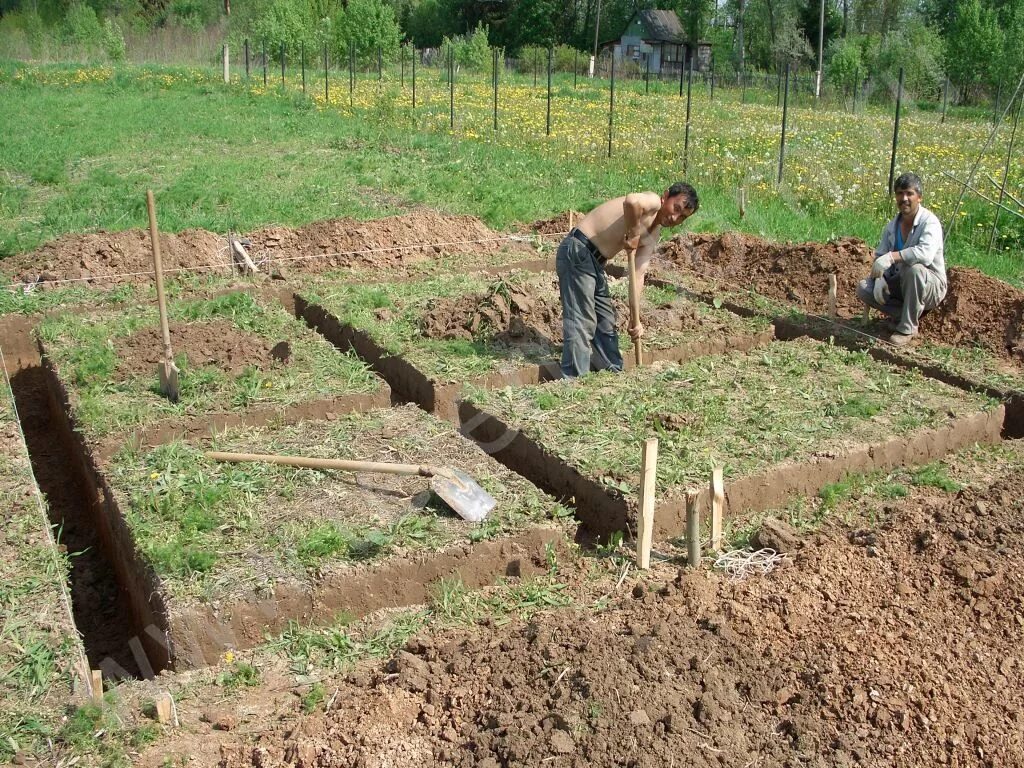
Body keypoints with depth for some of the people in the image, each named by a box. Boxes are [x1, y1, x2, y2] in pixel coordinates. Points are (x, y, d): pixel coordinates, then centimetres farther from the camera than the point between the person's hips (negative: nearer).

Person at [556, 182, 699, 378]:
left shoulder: (652, 237, 14)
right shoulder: (653, 202, -12)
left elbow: (638, 276, 9)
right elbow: (631, 201, -38)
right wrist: (634, 233, -22)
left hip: (595, 263, 10)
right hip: (577, 252, -10)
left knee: (606, 322, 19)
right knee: (582, 323, -11)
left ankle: (615, 373, 32)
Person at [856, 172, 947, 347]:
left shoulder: (930, 222, -19)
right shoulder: (892, 226, 3)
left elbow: (926, 253, -38)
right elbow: (880, 257, 3)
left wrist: (892, 257, -44)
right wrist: (880, 278, -19)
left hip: (931, 285, -6)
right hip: (901, 284, 6)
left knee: (914, 270, -40)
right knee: (863, 288, -12)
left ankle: (907, 328, -24)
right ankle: (909, 315, -5)